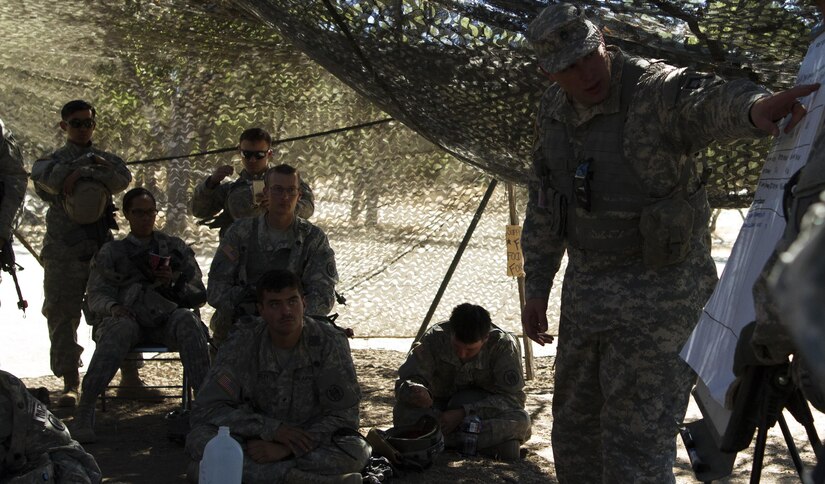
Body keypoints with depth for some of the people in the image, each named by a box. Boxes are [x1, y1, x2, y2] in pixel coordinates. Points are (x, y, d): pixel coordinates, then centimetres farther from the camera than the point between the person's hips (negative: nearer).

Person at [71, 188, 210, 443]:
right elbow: (96, 295, 10)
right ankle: (85, 411, -45)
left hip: (166, 319, 1)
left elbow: (199, 296, 17)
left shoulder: (176, 247, 23)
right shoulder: (111, 252, 22)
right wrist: (113, 307, -13)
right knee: (120, 328, -38)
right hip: (127, 315, -1)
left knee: (186, 319, -35)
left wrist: (174, 283, -4)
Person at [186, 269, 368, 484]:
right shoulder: (242, 343, -10)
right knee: (198, 439, -28)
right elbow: (207, 407, -14)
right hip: (257, 438, 1)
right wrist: (273, 429, -25)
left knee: (355, 450, -33)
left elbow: (343, 414, -13)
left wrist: (285, 449, -25)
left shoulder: (330, 342, -11)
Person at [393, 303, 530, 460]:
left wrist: (463, 413, -32)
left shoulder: (504, 344, -21)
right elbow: (405, 382, -21)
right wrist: (415, 392, -46)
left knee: (520, 421, -35)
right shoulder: (434, 339, -18)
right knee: (403, 412, -31)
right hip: (441, 409, 1)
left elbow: (513, 396, -23)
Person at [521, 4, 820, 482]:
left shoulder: (657, 91, -19)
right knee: (575, 426, 18)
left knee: (635, 443, -6)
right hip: (587, 289, 7)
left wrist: (754, 107, -66)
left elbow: (710, 101, -43)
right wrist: (536, 289, 12)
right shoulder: (554, 111, 3)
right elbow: (544, 204, 13)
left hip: (659, 292, -7)